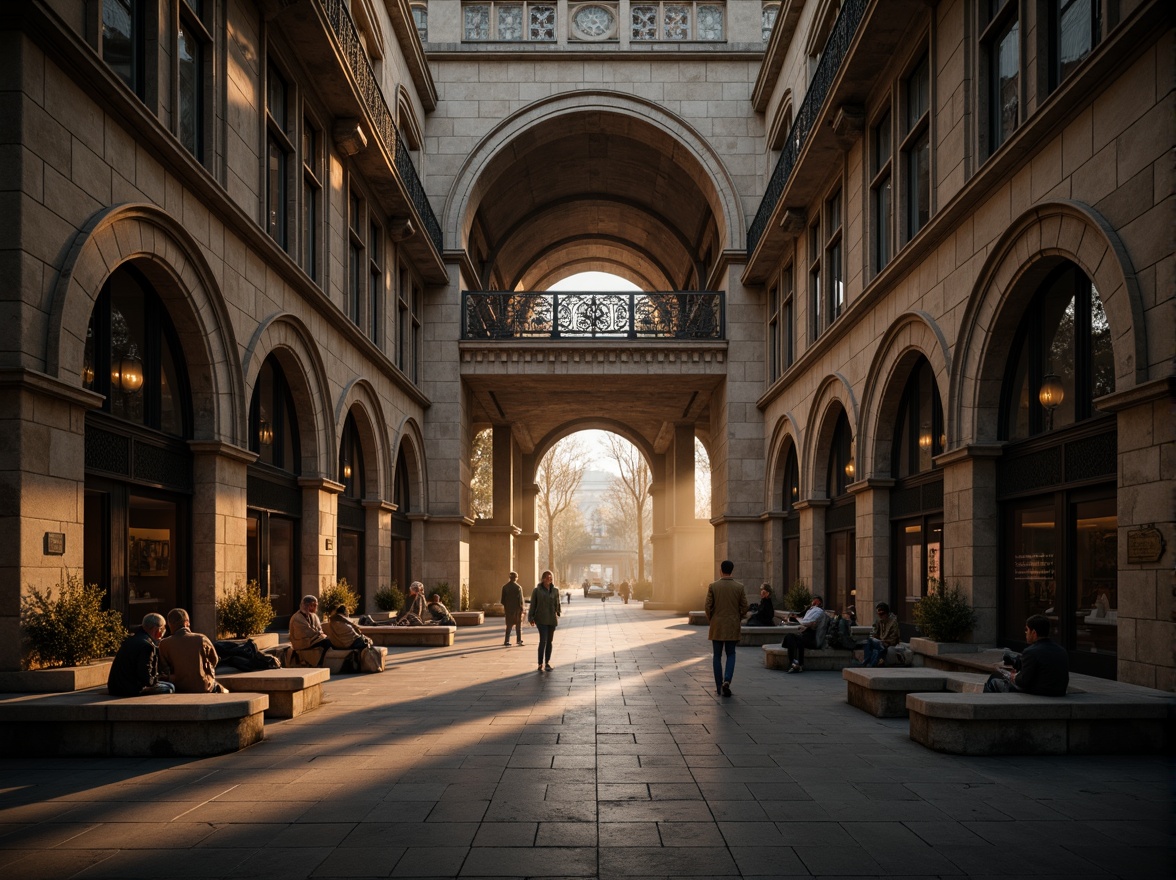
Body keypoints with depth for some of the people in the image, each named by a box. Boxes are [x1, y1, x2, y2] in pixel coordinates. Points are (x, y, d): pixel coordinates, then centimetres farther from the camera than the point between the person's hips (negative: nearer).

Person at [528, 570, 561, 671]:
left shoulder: (555, 591, 7)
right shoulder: (537, 590, -2)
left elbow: (557, 604, 12)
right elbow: (532, 605, 1)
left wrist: (558, 614, -2)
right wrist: (531, 618, -1)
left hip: (552, 619, 4)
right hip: (541, 619, -4)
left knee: (549, 641, 10)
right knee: (543, 640, -15)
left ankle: (547, 663, 21)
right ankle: (540, 664, -10)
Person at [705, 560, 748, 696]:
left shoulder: (713, 586, -6)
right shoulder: (739, 587, -3)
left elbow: (708, 606, -6)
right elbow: (744, 607, -1)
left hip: (717, 626, -1)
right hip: (733, 627, 1)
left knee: (717, 656, 9)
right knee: (731, 655, 11)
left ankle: (719, 686, 10)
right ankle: (727, 680, -11)